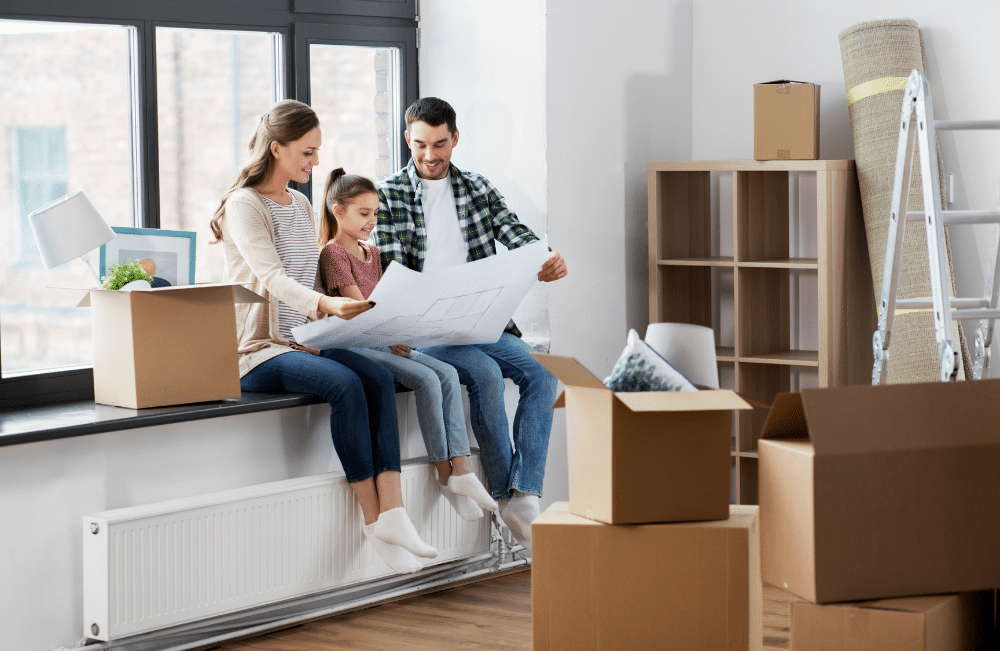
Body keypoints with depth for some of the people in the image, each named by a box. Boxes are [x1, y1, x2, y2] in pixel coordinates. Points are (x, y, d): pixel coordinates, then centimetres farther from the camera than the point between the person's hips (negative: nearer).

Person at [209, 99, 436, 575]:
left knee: (378, 376, -22)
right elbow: (271, 277, -24)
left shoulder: (301, 205, 17)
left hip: (302, 341, 7)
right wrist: (324, 305, -42)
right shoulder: (243, 205, -8)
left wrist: (344, 312, 4)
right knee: (345, 383, -31)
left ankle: (392, 513, -31)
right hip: (257, 352, -7)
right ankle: (373, 518, -24)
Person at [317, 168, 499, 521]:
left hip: (385, 341, 8)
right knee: (427, 379, -26)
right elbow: (359, 306, -13)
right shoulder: (333, 253, -5)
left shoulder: (372, 252, 21)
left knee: (447, 373, -15)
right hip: (353, 344, -8)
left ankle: (460, 468, -24)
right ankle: (445, 475, -19)